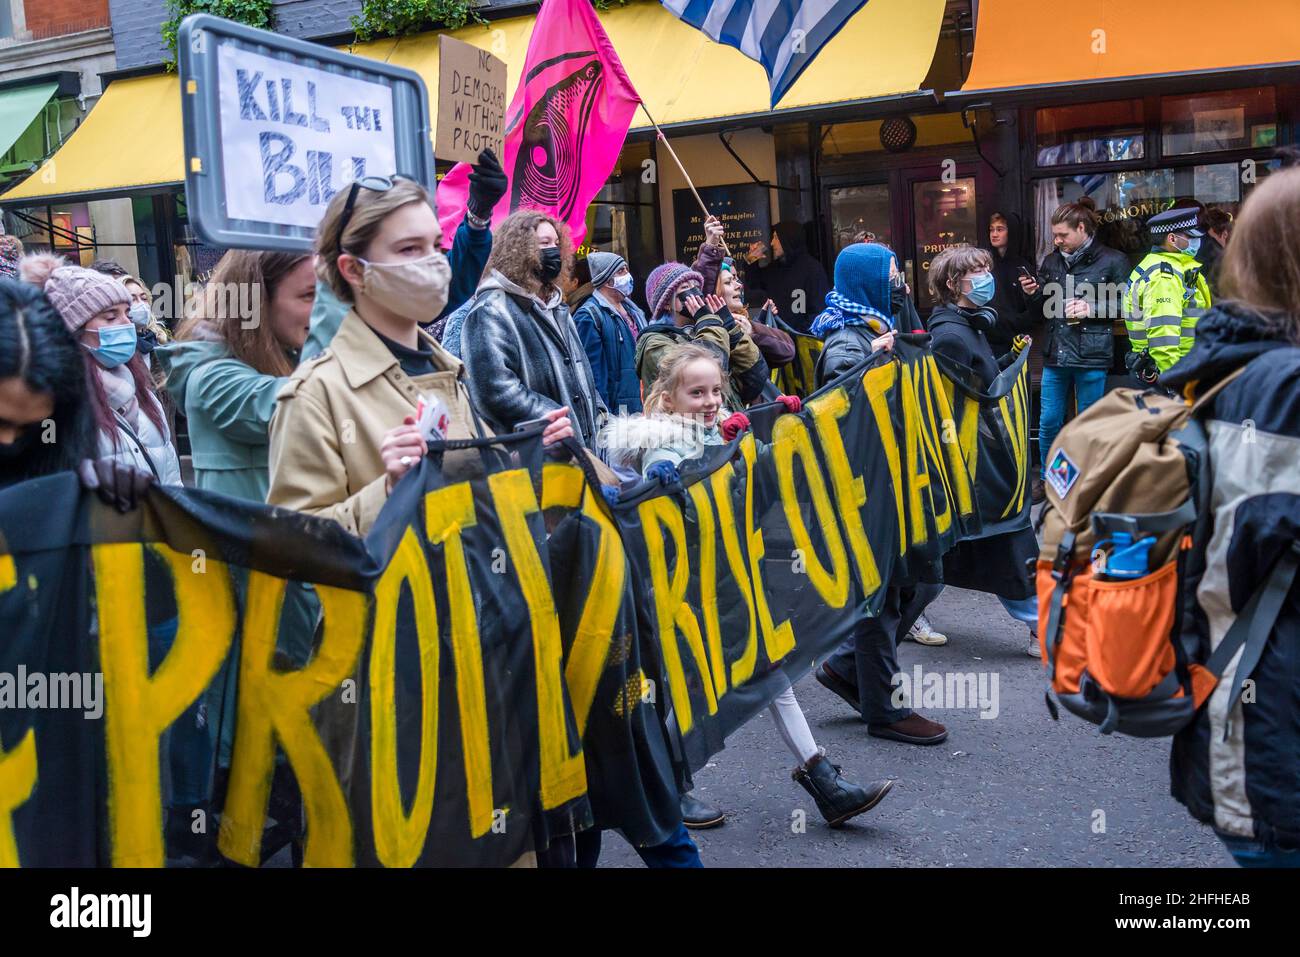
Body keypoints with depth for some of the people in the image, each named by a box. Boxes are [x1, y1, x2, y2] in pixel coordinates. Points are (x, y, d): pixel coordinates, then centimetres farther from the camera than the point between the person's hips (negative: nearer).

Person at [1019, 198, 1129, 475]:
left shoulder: (1111, 260, -3)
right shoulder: (1051, 261, 12)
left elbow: (1126, 306, -4)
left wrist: (1092, 308, -14)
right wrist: (1033, 294, -2)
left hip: (1091, 357, -4)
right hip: (1055, 355, 4)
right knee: (1048, 423, 8)